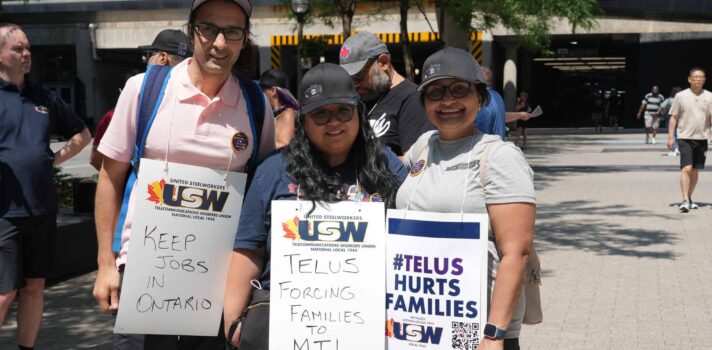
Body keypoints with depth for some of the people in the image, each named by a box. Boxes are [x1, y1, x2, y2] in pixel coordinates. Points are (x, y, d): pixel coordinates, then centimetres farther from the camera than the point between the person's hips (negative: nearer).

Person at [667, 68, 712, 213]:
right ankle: (685, 201, -15)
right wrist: (670, 137, -3)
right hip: (685, 137, -3)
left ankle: (689, 198, 23)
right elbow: (673, 117, 3)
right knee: (686, 168, -14)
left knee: (695, 170, 10)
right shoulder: (681, 96, 0)